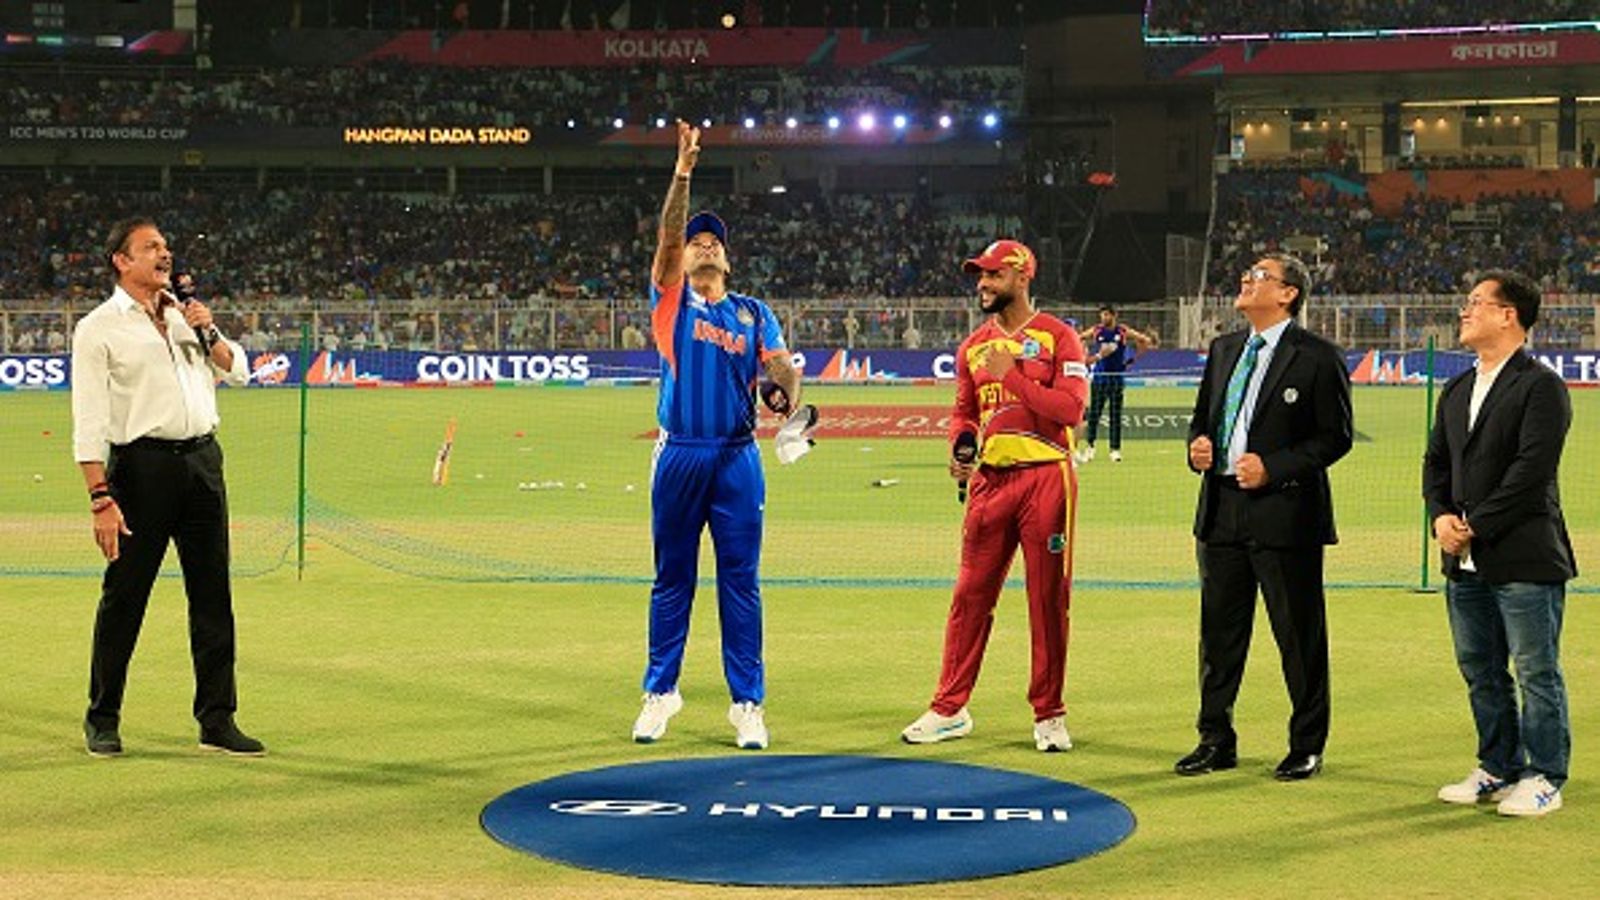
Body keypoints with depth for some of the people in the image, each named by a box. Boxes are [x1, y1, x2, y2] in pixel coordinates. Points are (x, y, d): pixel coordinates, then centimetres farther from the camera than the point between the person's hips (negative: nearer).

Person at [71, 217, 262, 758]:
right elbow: (89, 422, -9)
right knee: (124, 595, 1)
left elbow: (236, 372, 20)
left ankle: (217, 721, 13)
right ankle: (102, 720, 15)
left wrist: (209, 335, 0)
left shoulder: (184, 316, 15)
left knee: (213, 594, 6)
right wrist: (101, 498, -16)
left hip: (203, 461, 5)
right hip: (143, 464, -5)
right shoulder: (99, 328, -3)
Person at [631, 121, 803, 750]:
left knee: (740, 583, 2)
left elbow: (780, 364, 1)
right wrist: (682, 173, -17)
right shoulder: (670, 299, 8)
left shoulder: (753, 313, 13)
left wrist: (786, 393, -21)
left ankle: (747, 704, 5)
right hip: (679, 456, -1)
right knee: (672, 579, 6)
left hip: (738, 457, 1)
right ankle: (660, 693, 16)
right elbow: (668, 237, -6)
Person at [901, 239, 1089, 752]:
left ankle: (1049, 714, 10)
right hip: (988, 480, 5)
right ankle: (950, 709, 11)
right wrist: (960, 448, 2)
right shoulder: (974, 346, 15)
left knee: (1048, 599, 0)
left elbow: (1070, 408, -13)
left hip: (1045, 478, -5)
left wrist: (1011, 375, -13)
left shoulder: (1058, 337, -2)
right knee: (970, 595, 5)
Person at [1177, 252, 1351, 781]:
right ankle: (1216, 741, 23)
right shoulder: (1224, 350, 14)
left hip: (1285, 513, -6)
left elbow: (1335, 437, -8)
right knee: (1219, 631, 12)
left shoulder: (1317, 358, -6)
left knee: (1299, 635, 3)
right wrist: (1197, 445, 0)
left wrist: (1273, 468, -17)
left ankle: (1307, 747, 15)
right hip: (1221, 509, 6)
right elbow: (1202, 416, 23)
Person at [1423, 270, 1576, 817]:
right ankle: (1498, 769, 26)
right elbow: (1436, 461, 14)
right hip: (1466, 564, 8)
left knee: (1537, 671, 0)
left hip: (1524, 560, -8)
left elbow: (1532, 469, -17)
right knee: (1480, 671, 14)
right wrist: (1442, 516, -5)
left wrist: (1477, 527, -16)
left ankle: (1544, 779, 8)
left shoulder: (1541, 386, -9)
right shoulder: (1457, 392, 16)